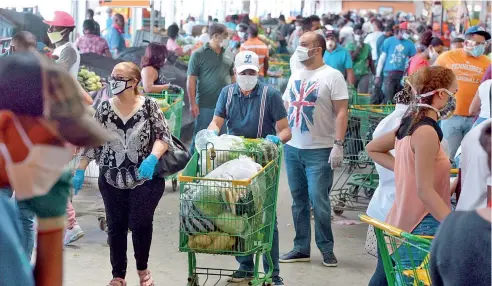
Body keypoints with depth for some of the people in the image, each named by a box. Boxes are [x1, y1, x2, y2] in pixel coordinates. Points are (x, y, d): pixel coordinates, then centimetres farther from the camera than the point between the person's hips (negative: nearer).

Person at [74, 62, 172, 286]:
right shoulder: (105, 108, -1)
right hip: (112, 180, 2)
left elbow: (164, 136, -9)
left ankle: (142, 268, 22)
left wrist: (152, 158, -26)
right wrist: (80, 171, 0)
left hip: (145, 179, -2)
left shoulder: (149, 106, -7)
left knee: (140, 224, -4)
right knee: (115, 227, 6)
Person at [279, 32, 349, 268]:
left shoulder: (332, 76, -6)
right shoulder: (295, 76, 13)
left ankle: (326, 249, 8)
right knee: (298, 201, 10)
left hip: (319, 151, -6)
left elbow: (341, 112, -10)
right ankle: (301, 248, 18)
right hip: (292, 148, 6)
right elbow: (286, 107, 19)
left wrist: (338, 144, -18)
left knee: (318, 201, -6)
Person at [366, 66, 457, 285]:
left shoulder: (410, 124, 8)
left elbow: (372, 149, 24)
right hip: (421, 228, -10)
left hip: (399, 222, 10)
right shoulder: (427, 132, -19)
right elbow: (425, 190, -23)